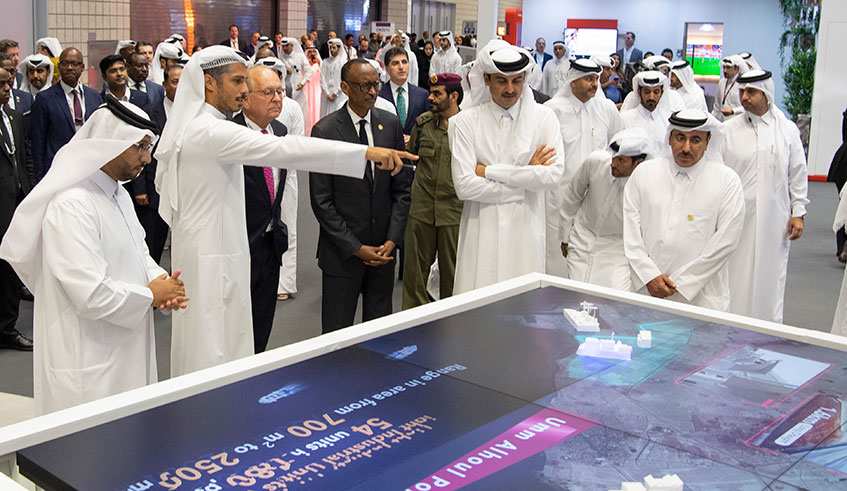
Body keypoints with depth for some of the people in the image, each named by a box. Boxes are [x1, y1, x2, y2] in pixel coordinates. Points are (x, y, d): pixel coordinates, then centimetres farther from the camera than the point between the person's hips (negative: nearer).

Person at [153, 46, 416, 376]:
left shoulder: (187, 128, 12)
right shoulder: (212, 132, -21)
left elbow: (162, 182, 22)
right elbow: (285, 149, -31)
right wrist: (366, 152, -34)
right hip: (210, 259, -10)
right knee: (209, 354, -2)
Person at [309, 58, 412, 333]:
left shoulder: (391, 124, 4)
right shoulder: (325, 131, -8)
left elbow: (402, 187, 7)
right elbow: (321, 200, -9)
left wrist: (392, 240, -3)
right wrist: (356, 248, -11)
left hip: (384, 249, 4)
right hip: (342, 252, -3)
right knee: (337, 333, 5)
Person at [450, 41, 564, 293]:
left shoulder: (544, 118, 4)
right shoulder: (466, 121, 0)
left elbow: (554, 175, -10)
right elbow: (464, 185, -10)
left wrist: (490, 171, -11)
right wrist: (525, 178, -8)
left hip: (525, 233, 1)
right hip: (481, 232, 0)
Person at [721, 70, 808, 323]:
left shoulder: (788, 130, 5)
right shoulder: (728, 130, 1)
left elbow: (798, 175, 9)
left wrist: (798, 212, 4)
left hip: (774, 220, 1)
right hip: (735, 217, -1)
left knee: (770, 278, 7)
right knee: (733, 278, 3)